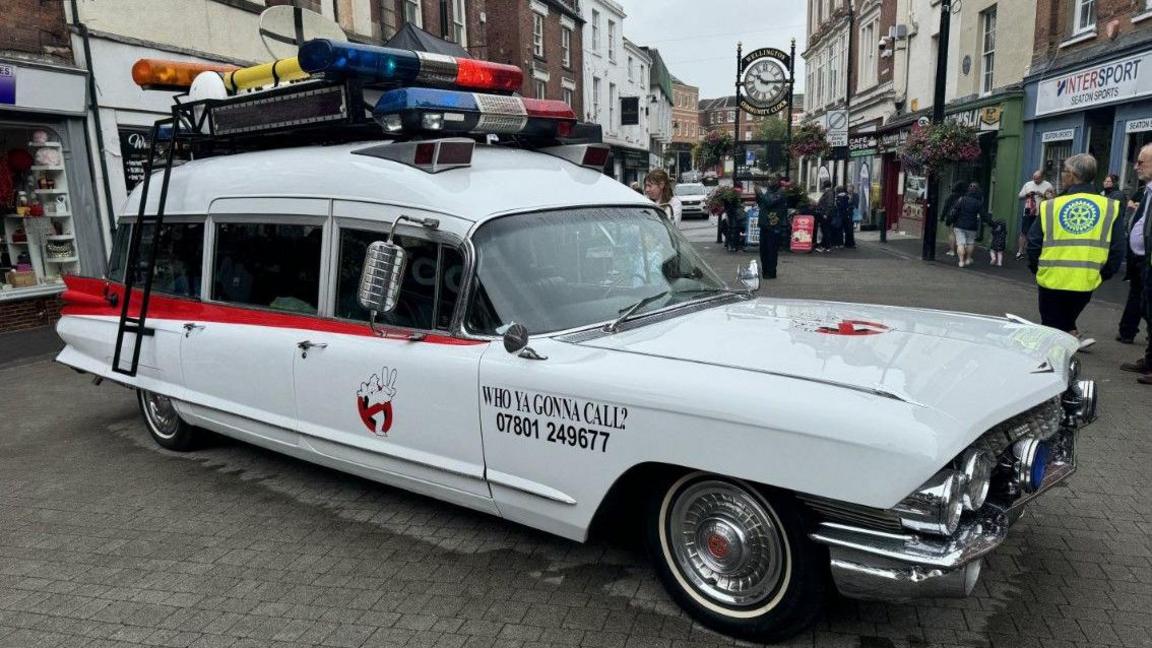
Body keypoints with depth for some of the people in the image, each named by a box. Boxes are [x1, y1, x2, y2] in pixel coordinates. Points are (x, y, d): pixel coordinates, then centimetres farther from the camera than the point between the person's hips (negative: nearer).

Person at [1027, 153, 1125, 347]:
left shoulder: (1049, 206, -6)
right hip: (1085, 283, 2)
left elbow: (1033, 245, -3)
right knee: (1066, 319, 28)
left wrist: (1037, 271, 12)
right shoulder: (1111, 208, -1)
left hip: (1051, 281, -2)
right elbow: (1117, 251, -1)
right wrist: (1101, 275, 12)